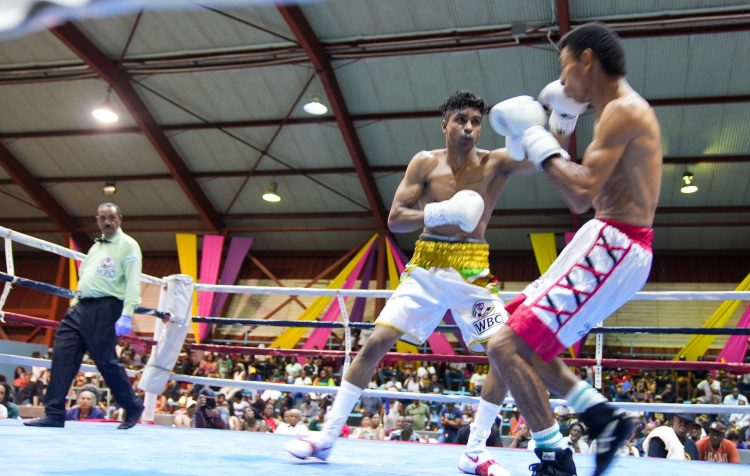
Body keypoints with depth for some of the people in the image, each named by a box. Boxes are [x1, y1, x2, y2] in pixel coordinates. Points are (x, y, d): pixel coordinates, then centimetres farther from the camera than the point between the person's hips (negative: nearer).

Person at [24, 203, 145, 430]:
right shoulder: (96, 247, 22)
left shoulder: (128, 245, -3)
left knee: (106, 361, -5)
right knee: (62, 356, -1)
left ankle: (133, 407, 12)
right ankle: (54, 414, 2)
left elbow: (133, 282, -12)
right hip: (81, 308, 8)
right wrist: (76, 303, 18)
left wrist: (126, 316, -20)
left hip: (105, 309, -7)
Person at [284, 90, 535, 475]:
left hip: (471, 270, 0)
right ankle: (328, 436, 6)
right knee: (375, 343, -6)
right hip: (426, 267, 0)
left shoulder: (495, 163, 0)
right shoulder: (425, 163, 0)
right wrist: (440, 213, -20)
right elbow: (395, 219, -5)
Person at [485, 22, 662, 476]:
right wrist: (561, 128, 19)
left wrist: (537, 140, -14)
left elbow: (582, 197, -25)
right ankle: (604, 417, 16)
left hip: (612, 249, -11)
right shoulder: (623, 111, 18)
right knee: (523, 339, 17)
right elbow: (590, 189, 25)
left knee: (505, 346, -13)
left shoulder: (623, 110, -14)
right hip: (613, 247, 11)